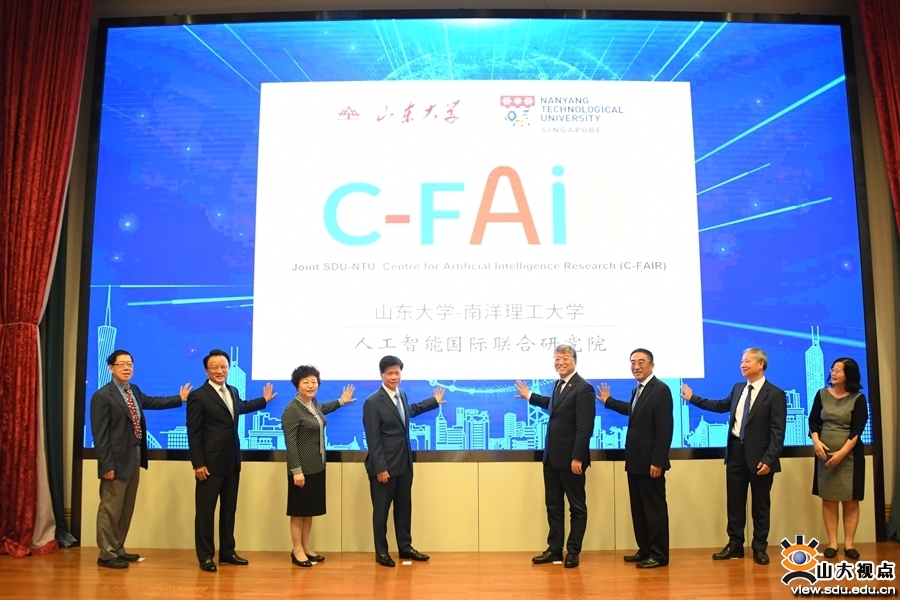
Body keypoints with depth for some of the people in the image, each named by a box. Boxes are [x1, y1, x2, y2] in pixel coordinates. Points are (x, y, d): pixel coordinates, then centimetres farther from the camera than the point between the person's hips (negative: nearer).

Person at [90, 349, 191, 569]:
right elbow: (100, 435, -16)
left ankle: (118, 550, 26)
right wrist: (107, 465, -18)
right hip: (117, 460, -9)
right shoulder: (102, 396, -14)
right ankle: (106, 554, 12)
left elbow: (152, 401, 30)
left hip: (134, 458, 9)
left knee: (126, 508, 15)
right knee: (111, 508, 1)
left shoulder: (134, 390, 10)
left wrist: (179, 399, 33)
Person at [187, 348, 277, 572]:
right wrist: (198, 464, -16)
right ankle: (205, 556, 14)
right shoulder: (198, 396, -12)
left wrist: (264, 400, 43)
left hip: (232, 462, 7)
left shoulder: (233, 391, 10)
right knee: (205, 511, 4)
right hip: (210, 464, -7)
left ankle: (227, 552, 25)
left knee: (229, 509, 14)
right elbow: (194, 434, -13)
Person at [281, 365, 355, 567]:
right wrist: (296, 470, -22)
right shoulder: (292, 410, -18)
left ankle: (306, 547, 25)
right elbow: (290, 442, -19)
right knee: (299, 510, 4)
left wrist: (341, 401, 39)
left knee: (311, 509, 14)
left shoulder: (313, 403, 6)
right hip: (302, 469, -8)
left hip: (317, 467, 8)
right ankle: (297, 551, 14)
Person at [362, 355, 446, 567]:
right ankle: (381, 552, 19)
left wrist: (434, 401, 40)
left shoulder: (402, 395, 8)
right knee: (381, 509, 6)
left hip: (404, 464, 7)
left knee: (404, 507, 15)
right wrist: (380, 468, -18)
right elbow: (373, 439, -16)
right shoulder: (373, 402, -15)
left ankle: (405, 547, 28)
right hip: (384, 466, -7)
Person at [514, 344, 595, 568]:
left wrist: (577, 458, -22)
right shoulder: (559, 384, 10)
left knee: (577, 506, 7)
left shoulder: (583, 388, -16)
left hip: (570, 458, -9)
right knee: (553, 505, 14)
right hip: (552, 457, 9)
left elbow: (585, 427, -20)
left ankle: (573, 552, 15)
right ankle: (554, 549, 23)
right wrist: (530, 396, 34)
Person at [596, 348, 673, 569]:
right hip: (635, 461, 9)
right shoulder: (637, 389, 12)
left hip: (650, 462, -9)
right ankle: (644, 550, 24)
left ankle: (659, 555, 11)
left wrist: (658, 462, -21)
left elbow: (665, 429, -19)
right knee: (638, 508, 14)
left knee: (654, 508, 1)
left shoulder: (660, 389, -15)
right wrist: (609, 401, 33)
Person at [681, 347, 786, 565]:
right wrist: (693, 398, 26)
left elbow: (778, 432, -14)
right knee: (734, 501, 11)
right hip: (736, 452, 6)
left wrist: (768, 459, -20)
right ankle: (735, 545, 21)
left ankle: (759, 547, 21)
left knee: (760, 503, 8)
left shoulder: (775, 394, -11)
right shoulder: (738, 388, 9)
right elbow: (722, 405, 26)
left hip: (759, 456, -6)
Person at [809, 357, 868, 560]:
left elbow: (857, 430, -10)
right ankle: (832, 543, 9)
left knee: (850, 500, 3)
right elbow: (813, 420, 4)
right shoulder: (822, 394, 2)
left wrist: (842, 453, -18)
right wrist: (816, 441, -14)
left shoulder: (858, 398, -4)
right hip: (825, 453, 2)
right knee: (828, 499, 3)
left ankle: (849, 544, 12)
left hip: (850, 455, -2)